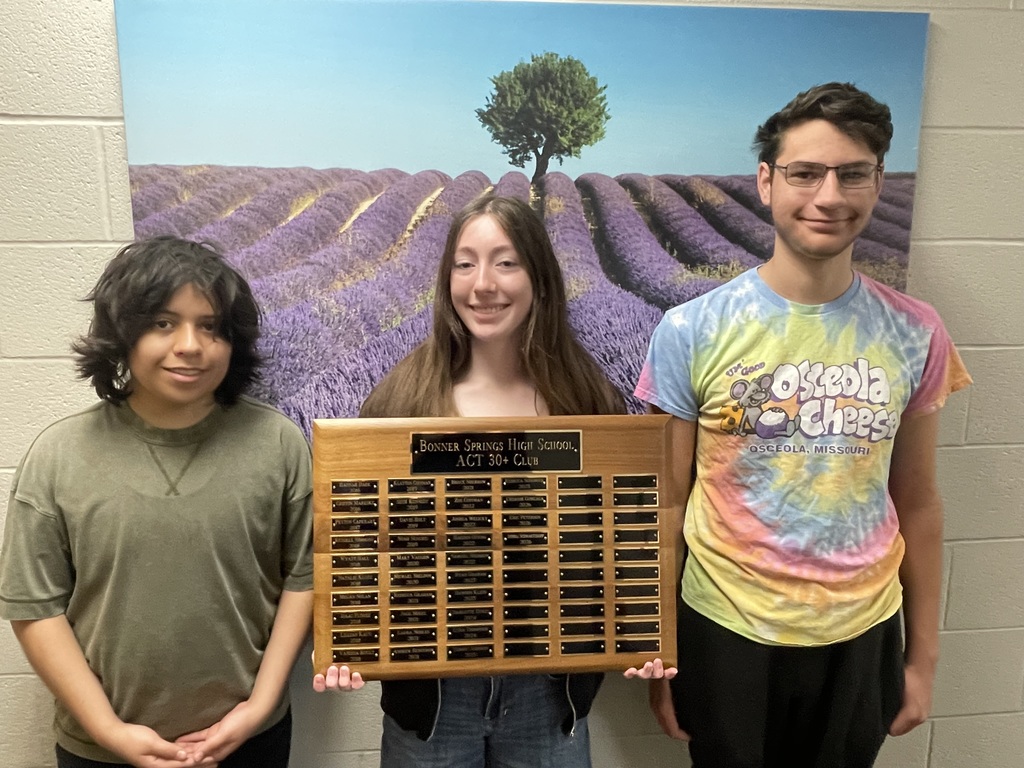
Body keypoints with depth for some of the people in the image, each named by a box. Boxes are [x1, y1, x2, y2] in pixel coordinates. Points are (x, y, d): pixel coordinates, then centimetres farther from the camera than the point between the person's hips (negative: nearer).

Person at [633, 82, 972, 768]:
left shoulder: (914, 333, -5)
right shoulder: (691, 331, -13)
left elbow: (916, 502, 4)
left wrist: (924, 655, 8)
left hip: (863, 634, 3)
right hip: (726, 632, -2)